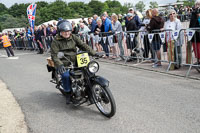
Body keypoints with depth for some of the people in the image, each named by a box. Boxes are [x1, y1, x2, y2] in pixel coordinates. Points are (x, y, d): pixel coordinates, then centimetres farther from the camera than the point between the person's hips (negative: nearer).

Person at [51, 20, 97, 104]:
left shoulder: (73, 37, 10)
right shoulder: (56, 42, -4)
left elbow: (82, 45, 5)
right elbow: (54, 55, -13)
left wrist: (93, 53, -7)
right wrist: (59, 65, -31)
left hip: (75, 62, 4)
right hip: (64, 65, -4)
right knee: (66, 75, -32)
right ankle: (68, 94, -8)